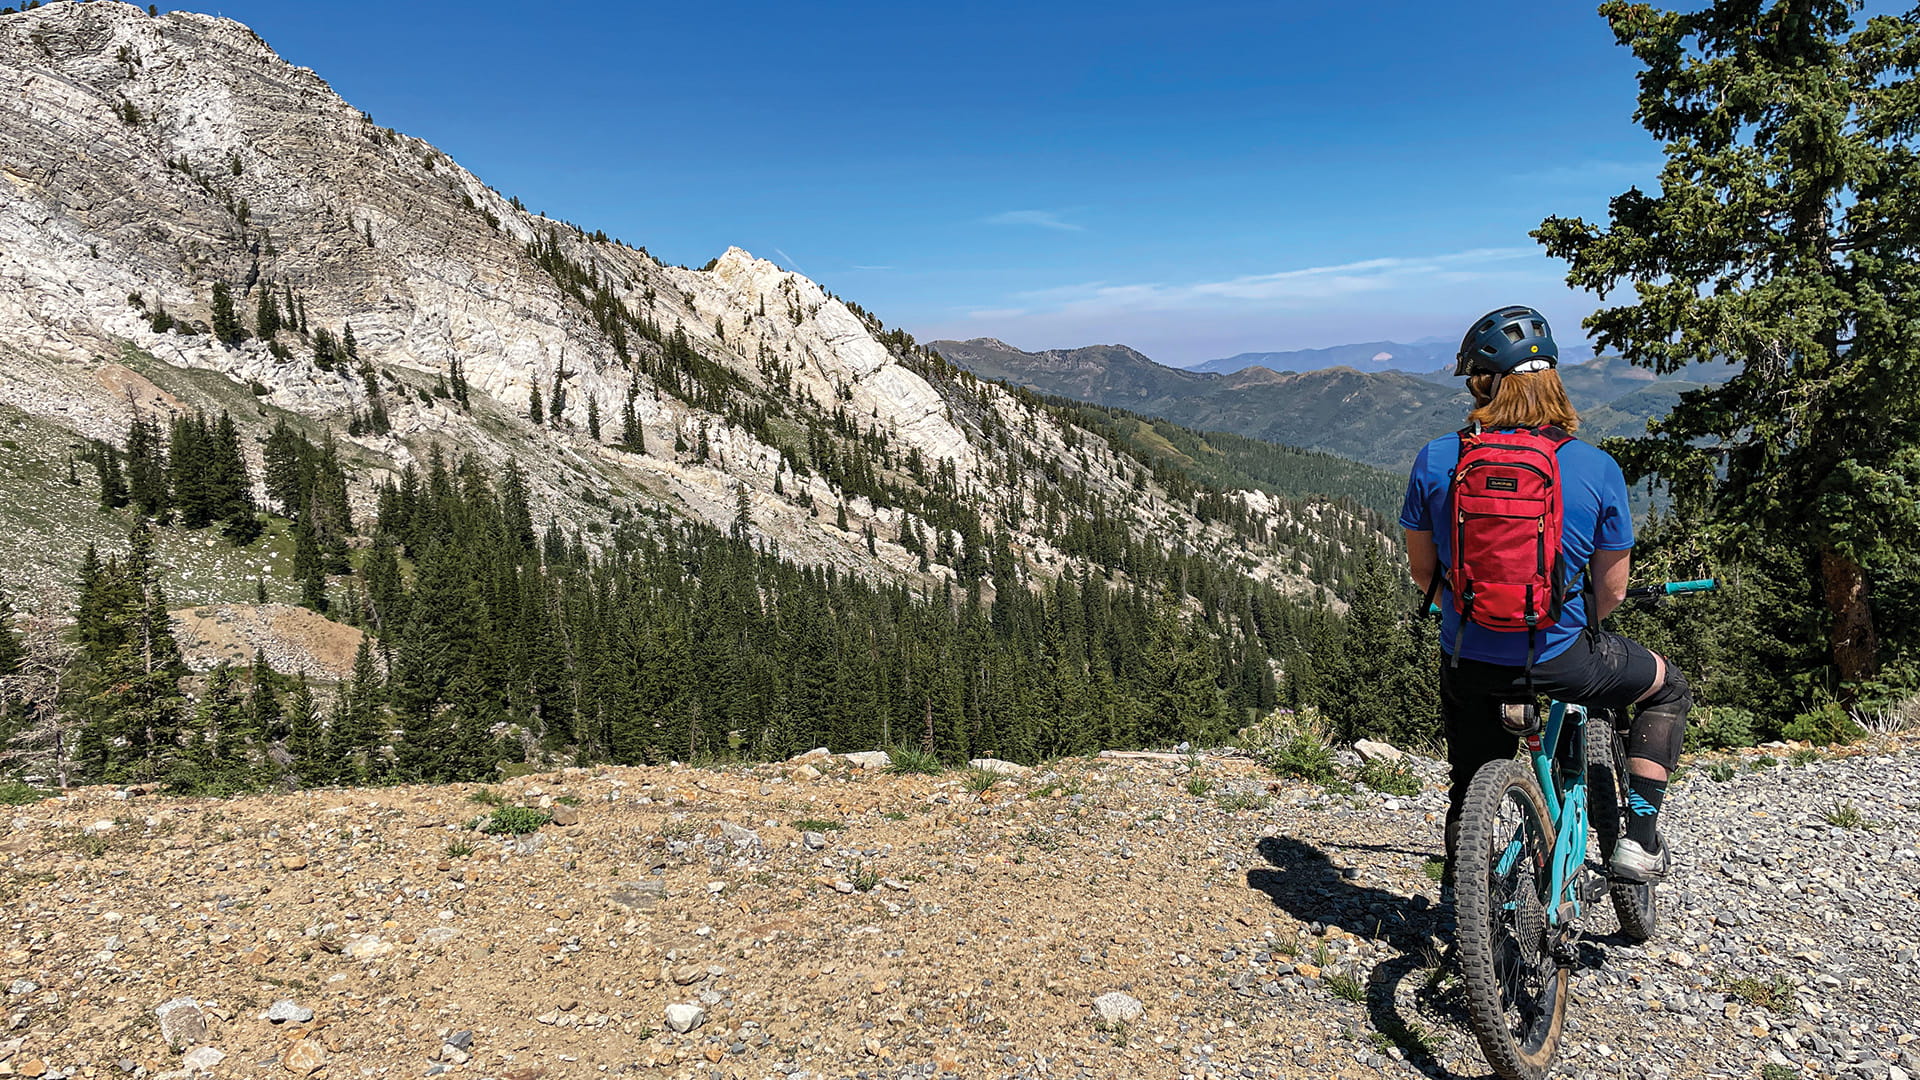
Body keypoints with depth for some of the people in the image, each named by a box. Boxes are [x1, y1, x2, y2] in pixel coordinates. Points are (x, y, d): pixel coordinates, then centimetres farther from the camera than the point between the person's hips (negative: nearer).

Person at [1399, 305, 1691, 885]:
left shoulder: (1435, 460, -7)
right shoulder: (1597, 468, -9)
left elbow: (1422, 570, 3)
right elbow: (1612, 590, -1)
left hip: (1467, 661, 2)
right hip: (1560, 659, -2)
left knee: (1472, 793, 25)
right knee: (1668, 689, 29)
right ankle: (1640, 840, 26)